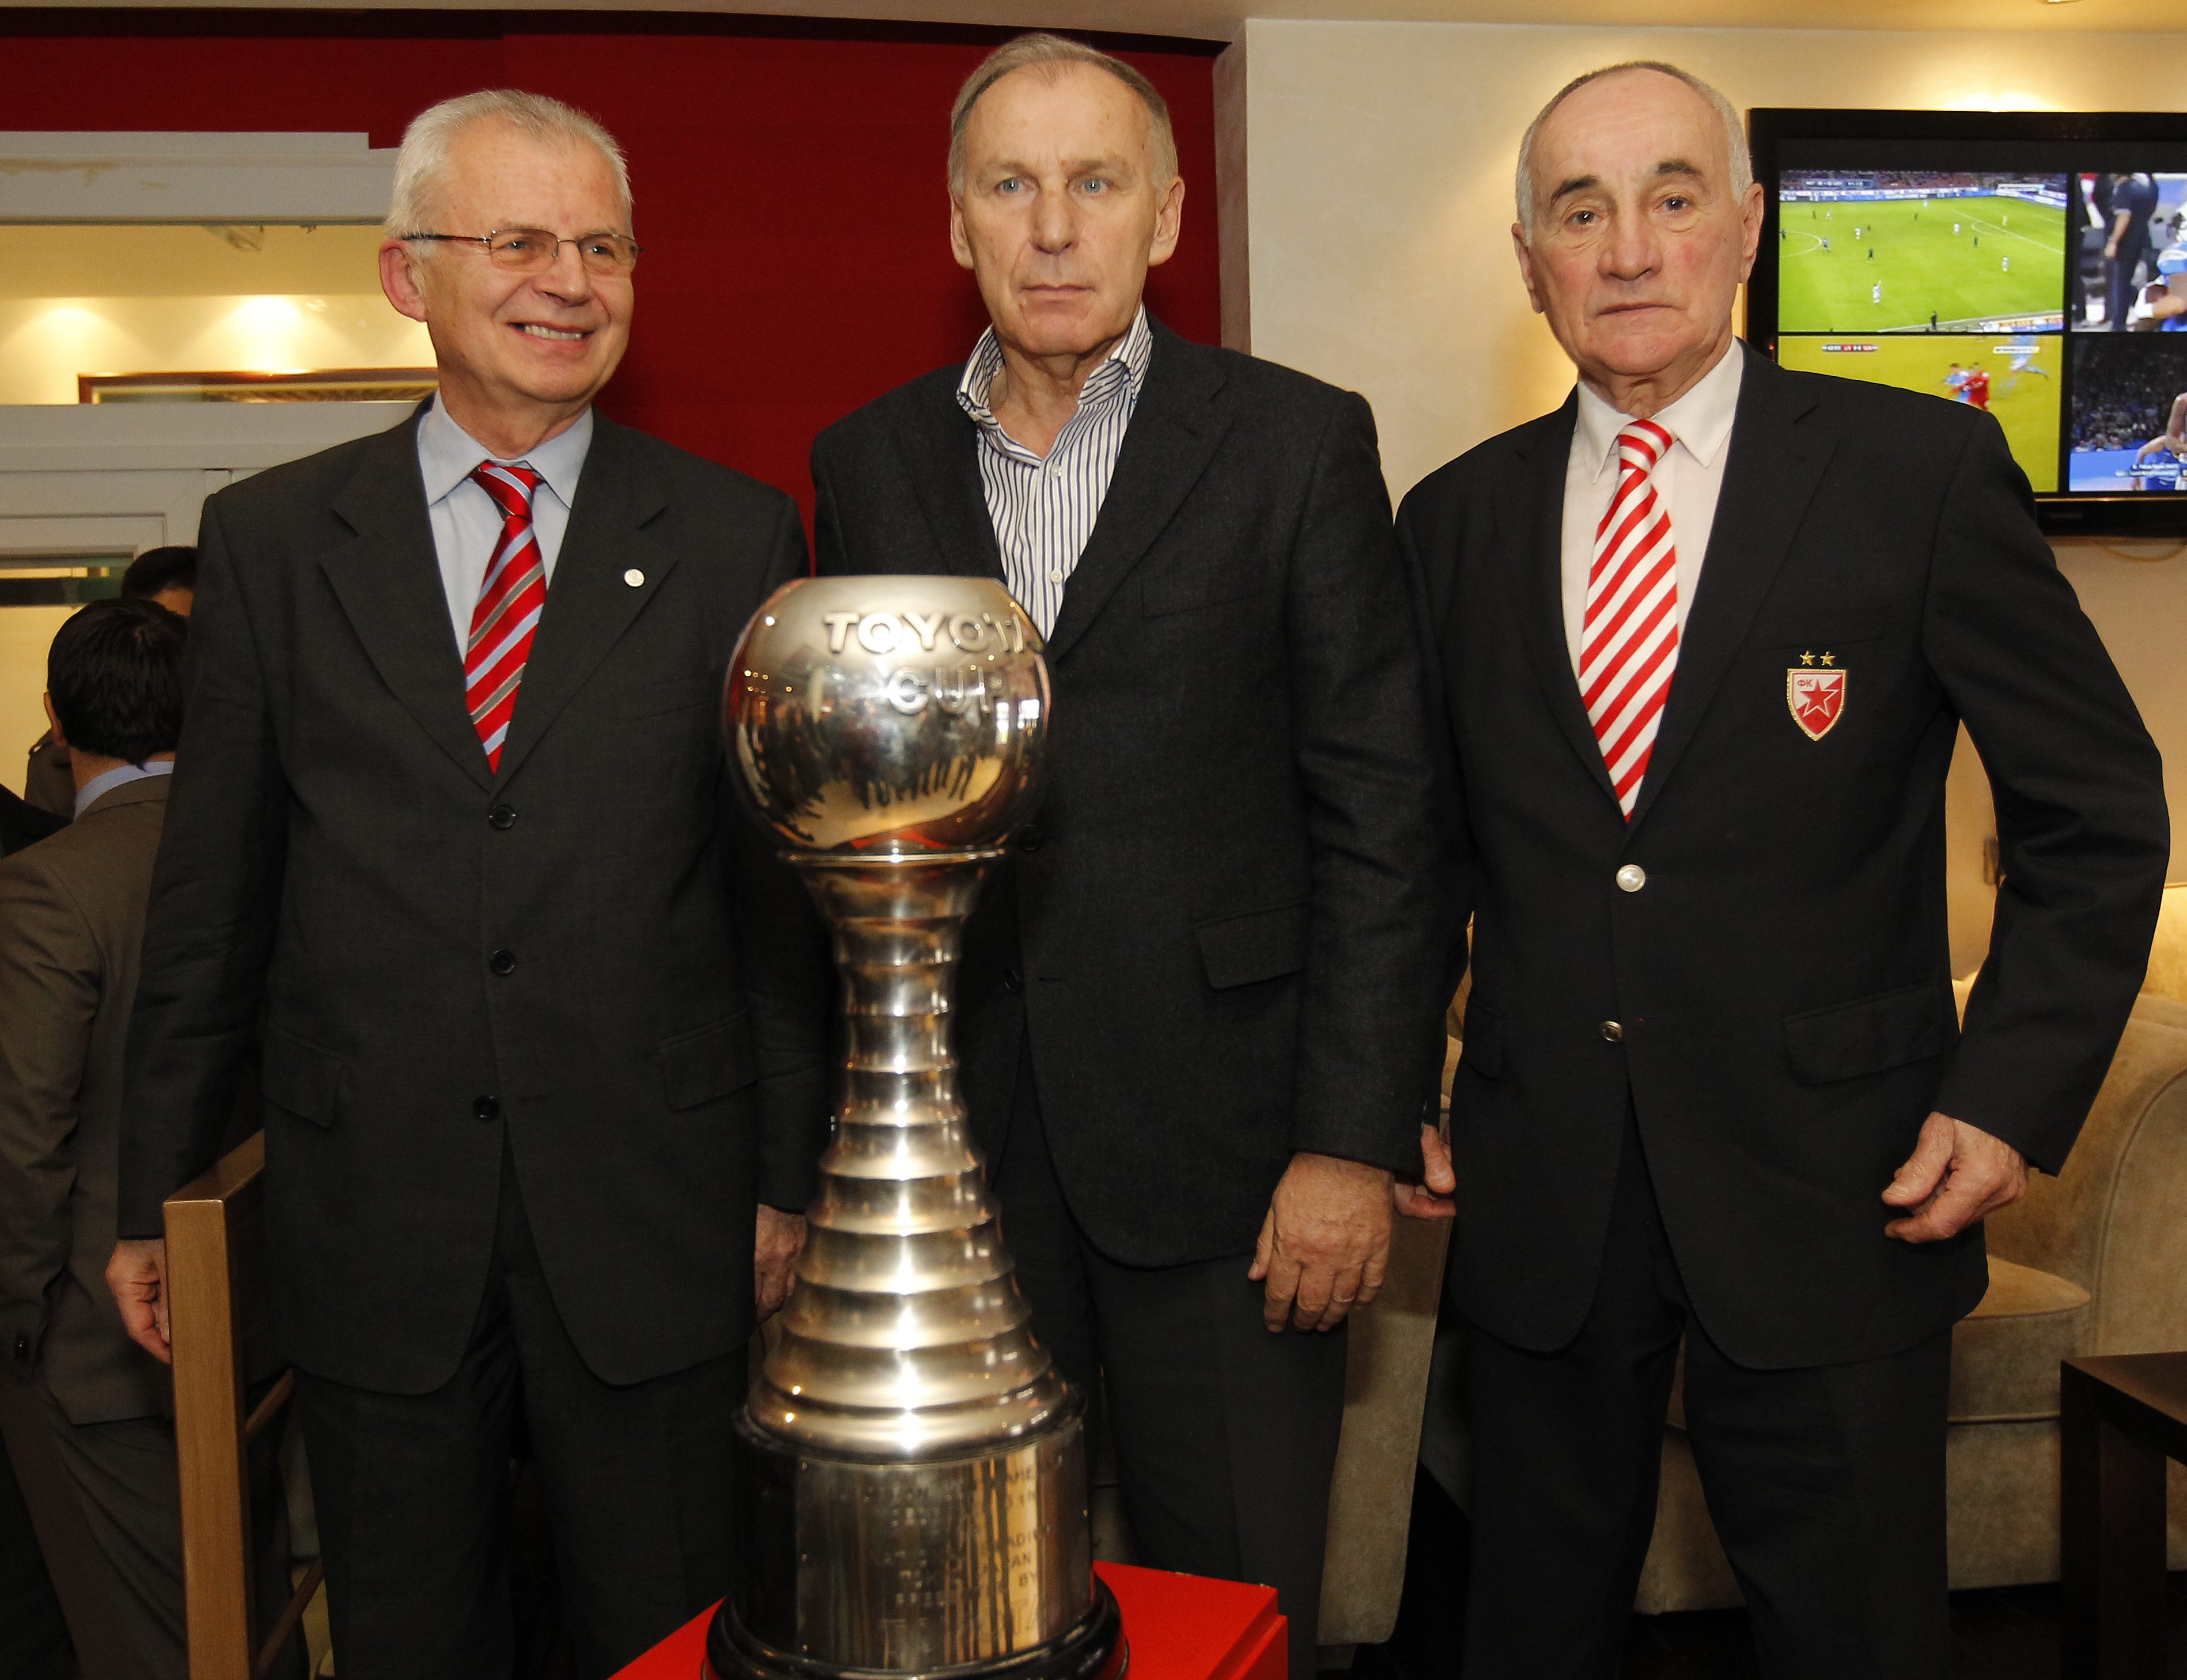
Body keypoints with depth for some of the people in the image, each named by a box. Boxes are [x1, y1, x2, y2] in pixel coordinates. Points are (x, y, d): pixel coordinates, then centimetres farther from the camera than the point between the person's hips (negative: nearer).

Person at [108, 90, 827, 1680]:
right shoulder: (269, 538, 3)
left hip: (651, 1222, -1)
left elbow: (782, 887, 1)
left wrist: (788, 1176, 0)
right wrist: (158, 1192, 8)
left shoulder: (736, 537, 0)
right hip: (370, 1219, 1)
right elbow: (212, 893, 6)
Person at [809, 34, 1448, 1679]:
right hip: (950, 1145, 3)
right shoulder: (868, 464, 7)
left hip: (1218, 1149, -2)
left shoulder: (1300, 443, -2)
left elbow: (1381, 815, -5)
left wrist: (1353, 1141, -10)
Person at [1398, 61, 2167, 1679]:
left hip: (1830, 1198, -2)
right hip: (1536, 1206, 3)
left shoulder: (1924, 473, -5)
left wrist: (2013, 1093, -8)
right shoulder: (1458, 516, 4)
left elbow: (2098, 813, 0)